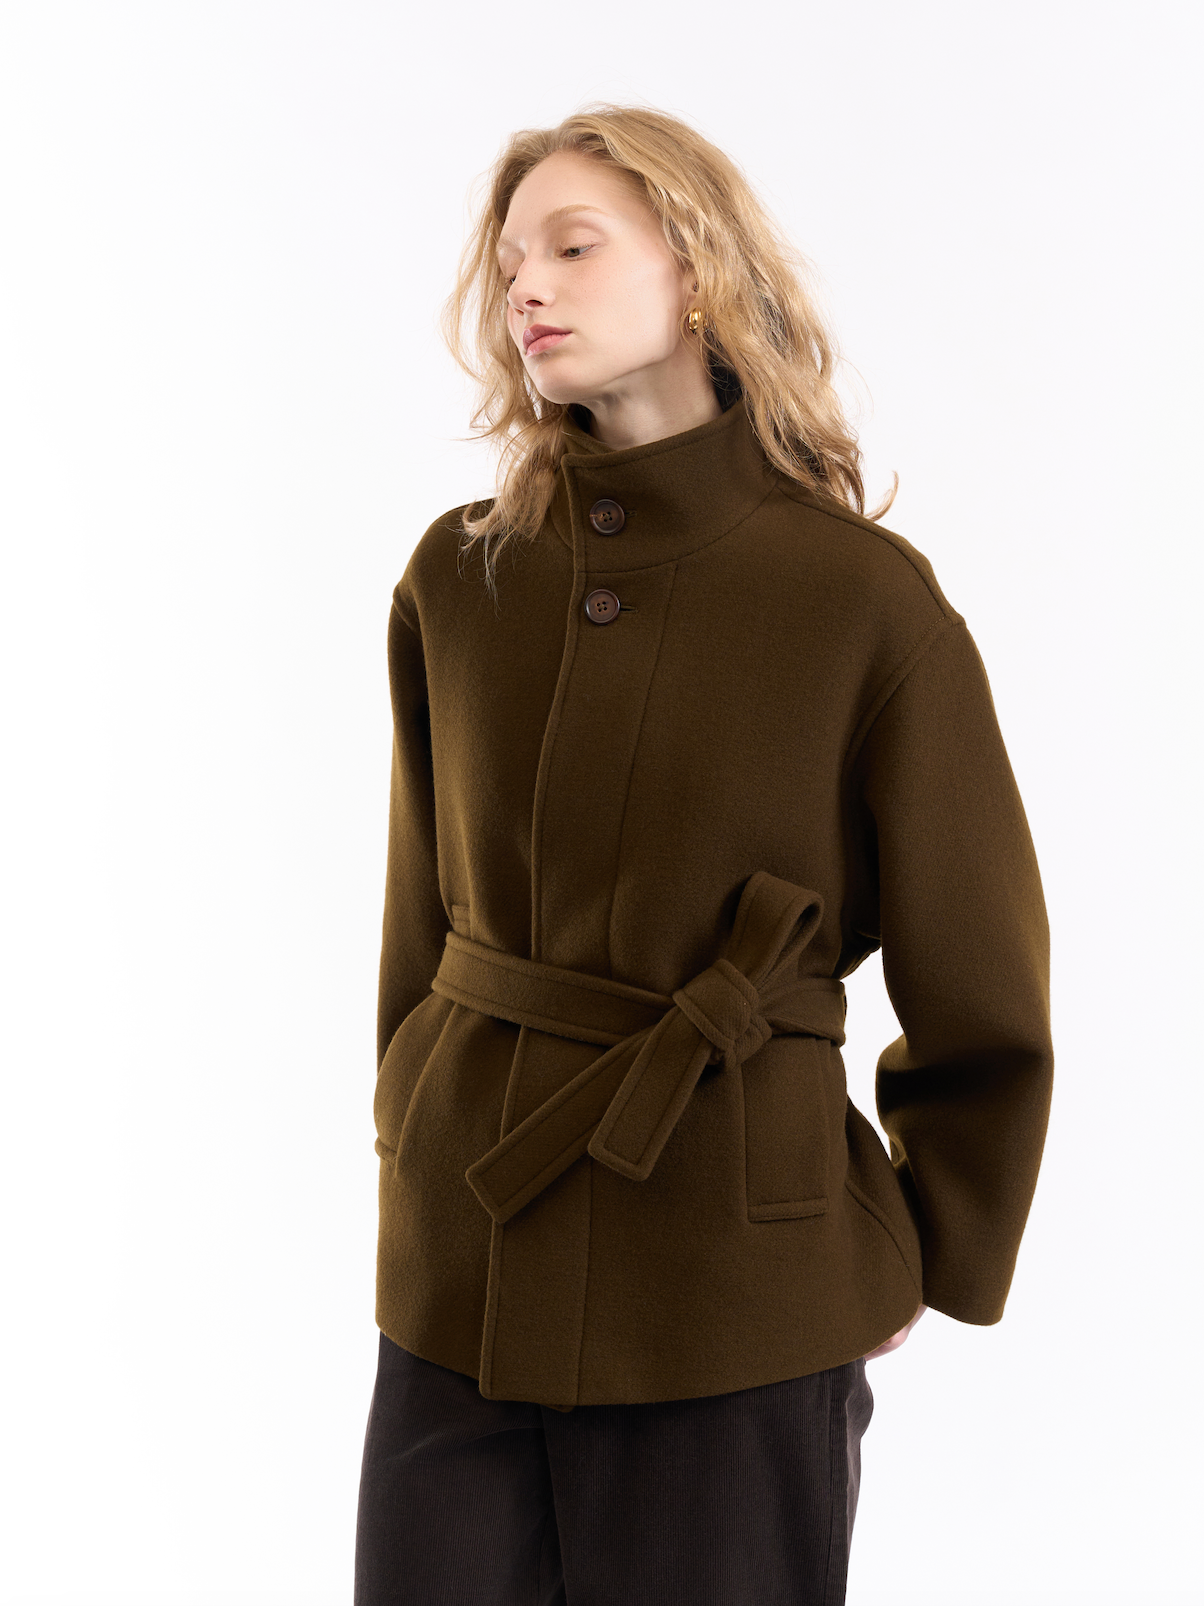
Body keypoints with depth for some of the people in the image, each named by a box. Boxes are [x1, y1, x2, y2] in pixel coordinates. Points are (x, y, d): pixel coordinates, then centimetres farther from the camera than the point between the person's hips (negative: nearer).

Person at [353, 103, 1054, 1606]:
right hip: (461, 1287, 3)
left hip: (736, 1311, -3)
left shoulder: (865, 597, -9)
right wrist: (426, 1164, 13)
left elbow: (980, 996, 0)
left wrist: (921, 1266, 6)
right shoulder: (458, 579, 2)